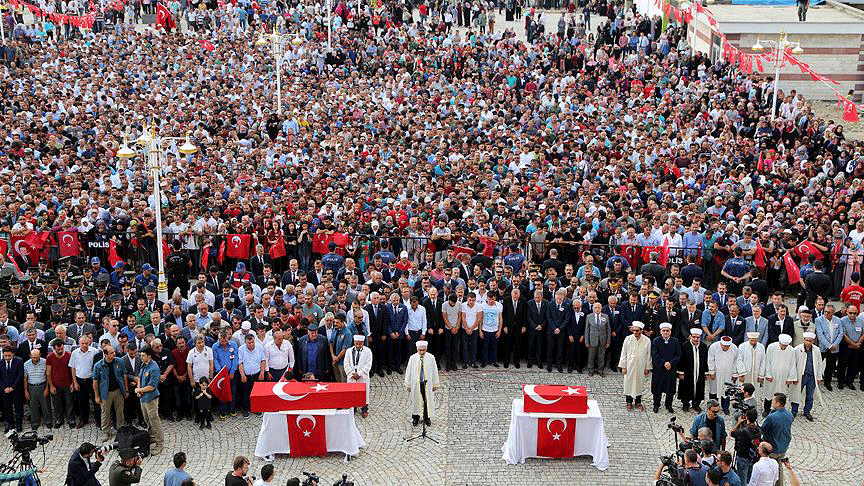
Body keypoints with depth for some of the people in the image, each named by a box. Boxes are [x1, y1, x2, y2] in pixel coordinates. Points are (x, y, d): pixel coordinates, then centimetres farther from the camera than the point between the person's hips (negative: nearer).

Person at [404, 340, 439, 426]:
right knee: (415, 400, 7)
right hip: (415, 383, 0)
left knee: (428, 401, 5)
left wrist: (435, 384, 4)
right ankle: (415, 418, 23)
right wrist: (408, 384, 5)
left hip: (427, 383, 0)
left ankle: (427, 418, 21)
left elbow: (434, 371, 3)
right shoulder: (412, 358, -4)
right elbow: (408, 371, 3)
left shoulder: (431, 358, -4)